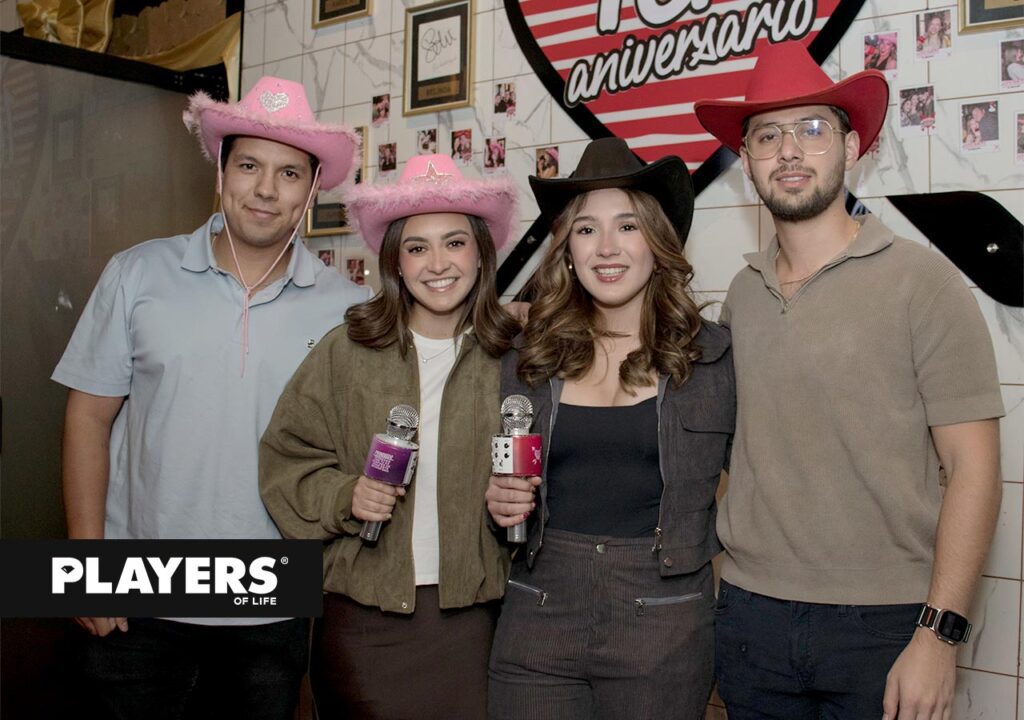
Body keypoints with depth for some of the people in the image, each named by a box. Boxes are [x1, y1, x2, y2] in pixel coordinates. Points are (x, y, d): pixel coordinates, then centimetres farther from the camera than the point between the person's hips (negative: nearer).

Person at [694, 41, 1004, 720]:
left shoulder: (921, 280, -8)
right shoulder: (742, 293, 5)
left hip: (883, 623, -4)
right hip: (750, 612, 4)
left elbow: (973, 468, -10)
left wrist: (940, 636, -14)